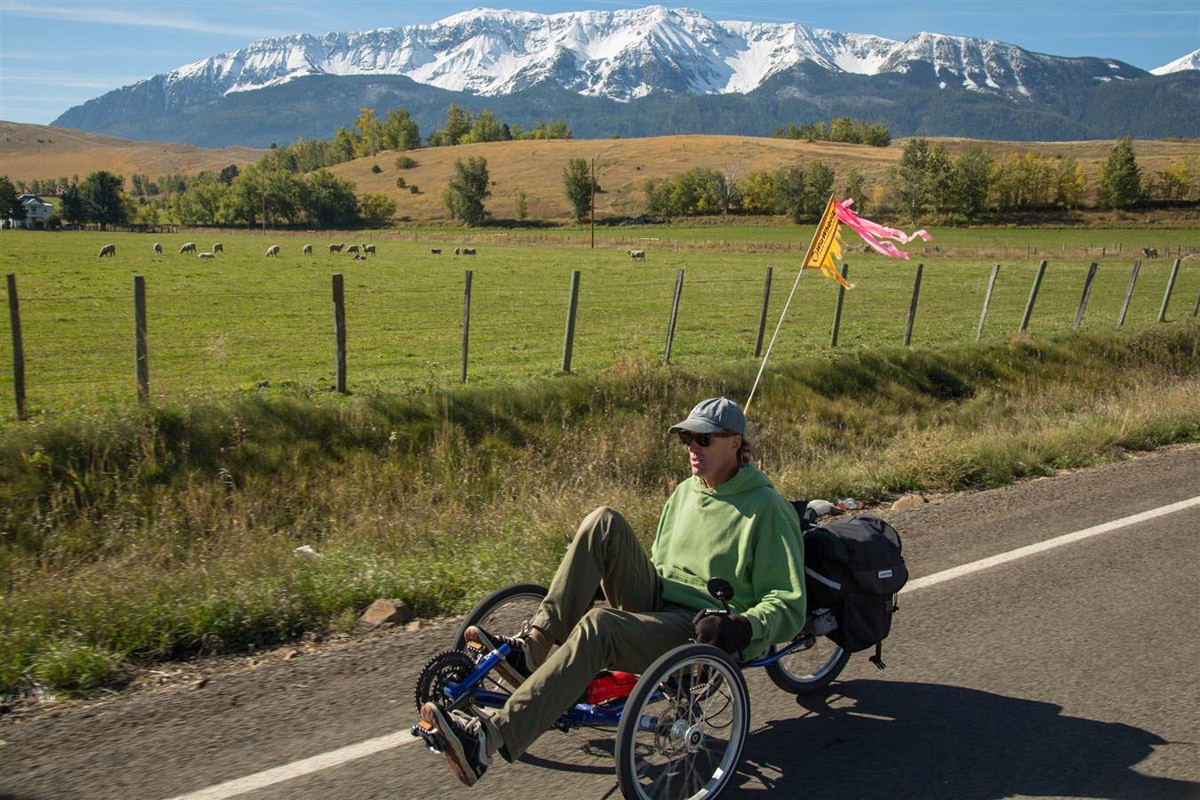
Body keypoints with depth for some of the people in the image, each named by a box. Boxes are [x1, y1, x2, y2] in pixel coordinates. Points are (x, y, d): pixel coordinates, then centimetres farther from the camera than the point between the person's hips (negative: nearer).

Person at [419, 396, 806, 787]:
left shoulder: (767, 509, -7)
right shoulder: (685, 492, 15)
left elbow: (789, 606, -10)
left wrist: (743, 627, -28)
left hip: (703, 636, -7)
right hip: (656, 604, 7)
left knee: (598, 624, -35)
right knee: (604, 522, -16)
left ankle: (490, 736, -38)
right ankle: (531, 649, -22)